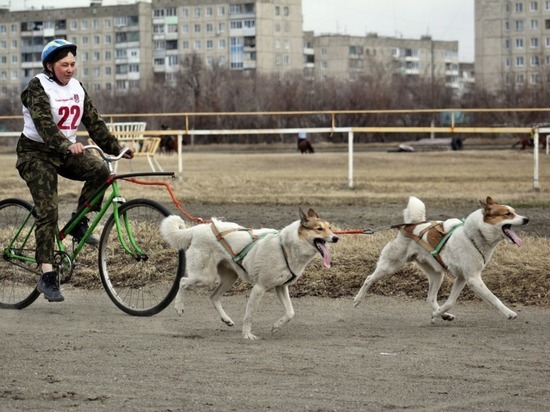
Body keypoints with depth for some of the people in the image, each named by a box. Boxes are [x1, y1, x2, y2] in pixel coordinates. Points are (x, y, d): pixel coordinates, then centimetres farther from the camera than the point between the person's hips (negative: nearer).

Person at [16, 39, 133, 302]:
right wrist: (67, 146, -44)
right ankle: (47, 276, -15)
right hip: (36, 153, -6)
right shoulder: (37, 87, -14)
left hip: (67, 152, 6)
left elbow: (93, 122, 5)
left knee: (100, 171, -23)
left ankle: (79, 223, -5)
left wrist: (116, 148, -6)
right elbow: (44, 124, -28)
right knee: (47, 211, -15)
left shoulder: (76, 88, 7)